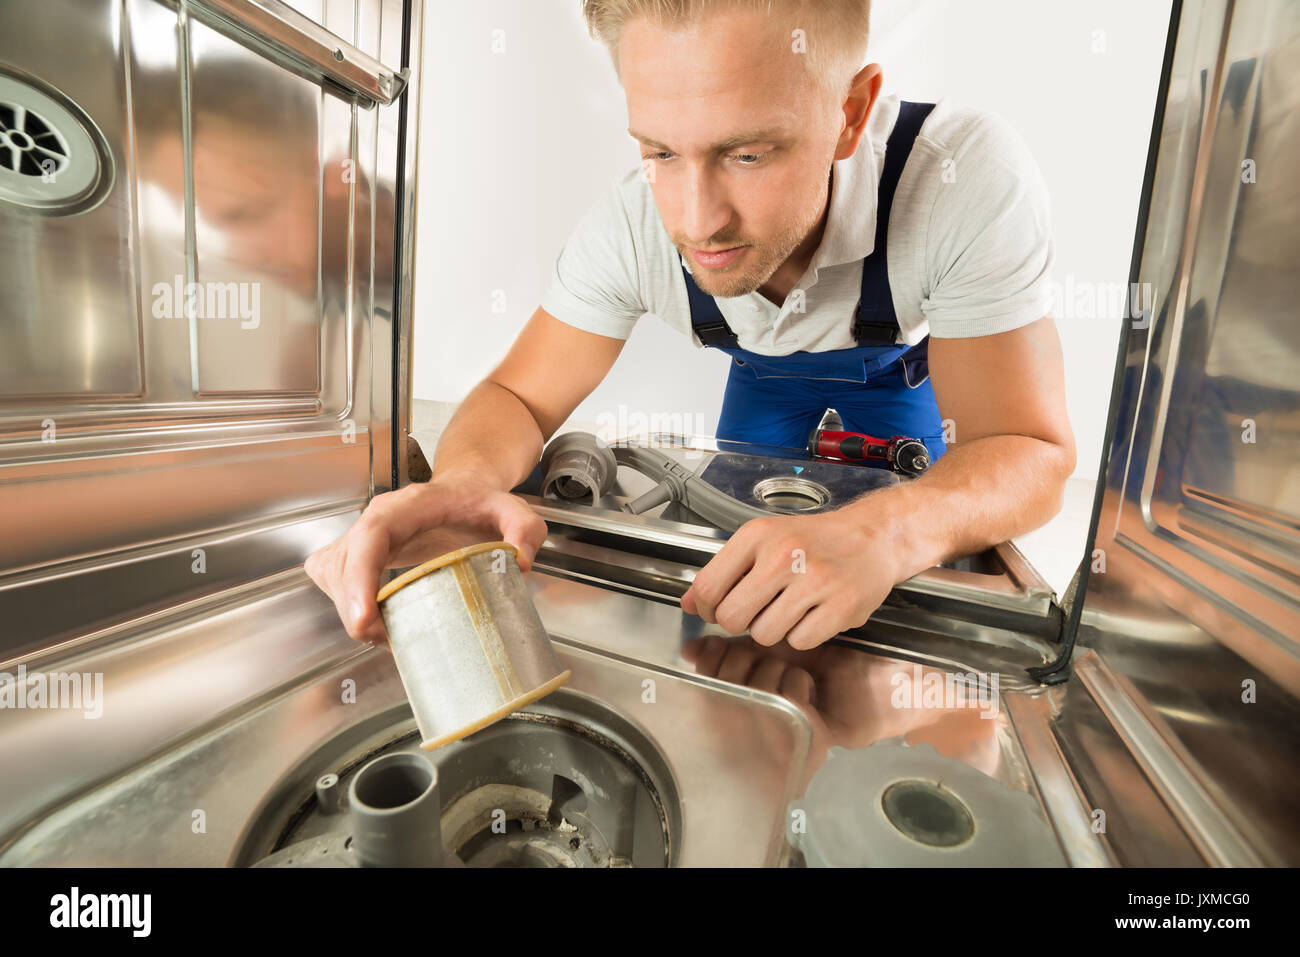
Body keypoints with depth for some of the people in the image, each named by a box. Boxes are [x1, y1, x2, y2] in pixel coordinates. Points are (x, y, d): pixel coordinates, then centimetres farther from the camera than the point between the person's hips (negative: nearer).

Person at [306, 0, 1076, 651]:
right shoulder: (631, 226, -33)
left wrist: (891, 529, -59)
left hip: (901, 361, 0)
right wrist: (463, 484, -49)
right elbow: (519, 396, -26)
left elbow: (1030, 452, -36)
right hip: (766, 367, 1)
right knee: (734, 577, 12)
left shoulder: (973, 179, -39)